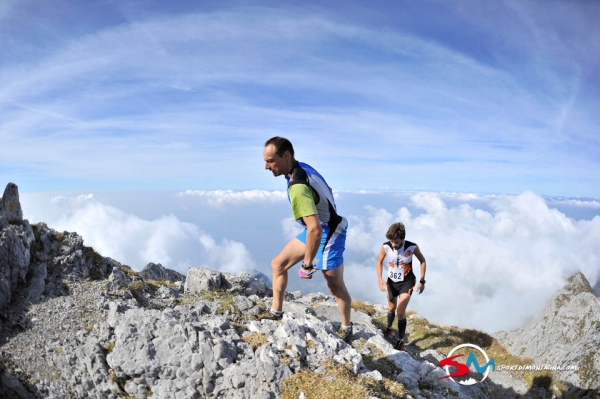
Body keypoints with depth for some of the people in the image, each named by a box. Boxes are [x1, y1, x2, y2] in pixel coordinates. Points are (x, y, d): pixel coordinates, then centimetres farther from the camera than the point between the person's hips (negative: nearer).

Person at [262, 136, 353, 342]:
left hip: (328, 235, -10)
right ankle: (276, 312, 26)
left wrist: (307, 264, -25)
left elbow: (315, 229, -38)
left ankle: (346, 328, 31)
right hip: (318, 229, 10)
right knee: (278, 264, 12)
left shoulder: (298, 188, -33)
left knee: (336, 287, 8)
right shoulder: (302, 167, -4)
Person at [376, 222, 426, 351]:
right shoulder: (385, 247, -22)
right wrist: (380, 279, -15)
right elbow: (379, 262, -3)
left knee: (400, 311, -10)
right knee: (391, 308, 20)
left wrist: (422, 281, -5)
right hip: (391, 281, 2)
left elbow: (423, 261, -5)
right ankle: (389, 328, 49)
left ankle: (401, 340, 10)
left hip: (407, 282, -2)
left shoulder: (412, 247, -24)